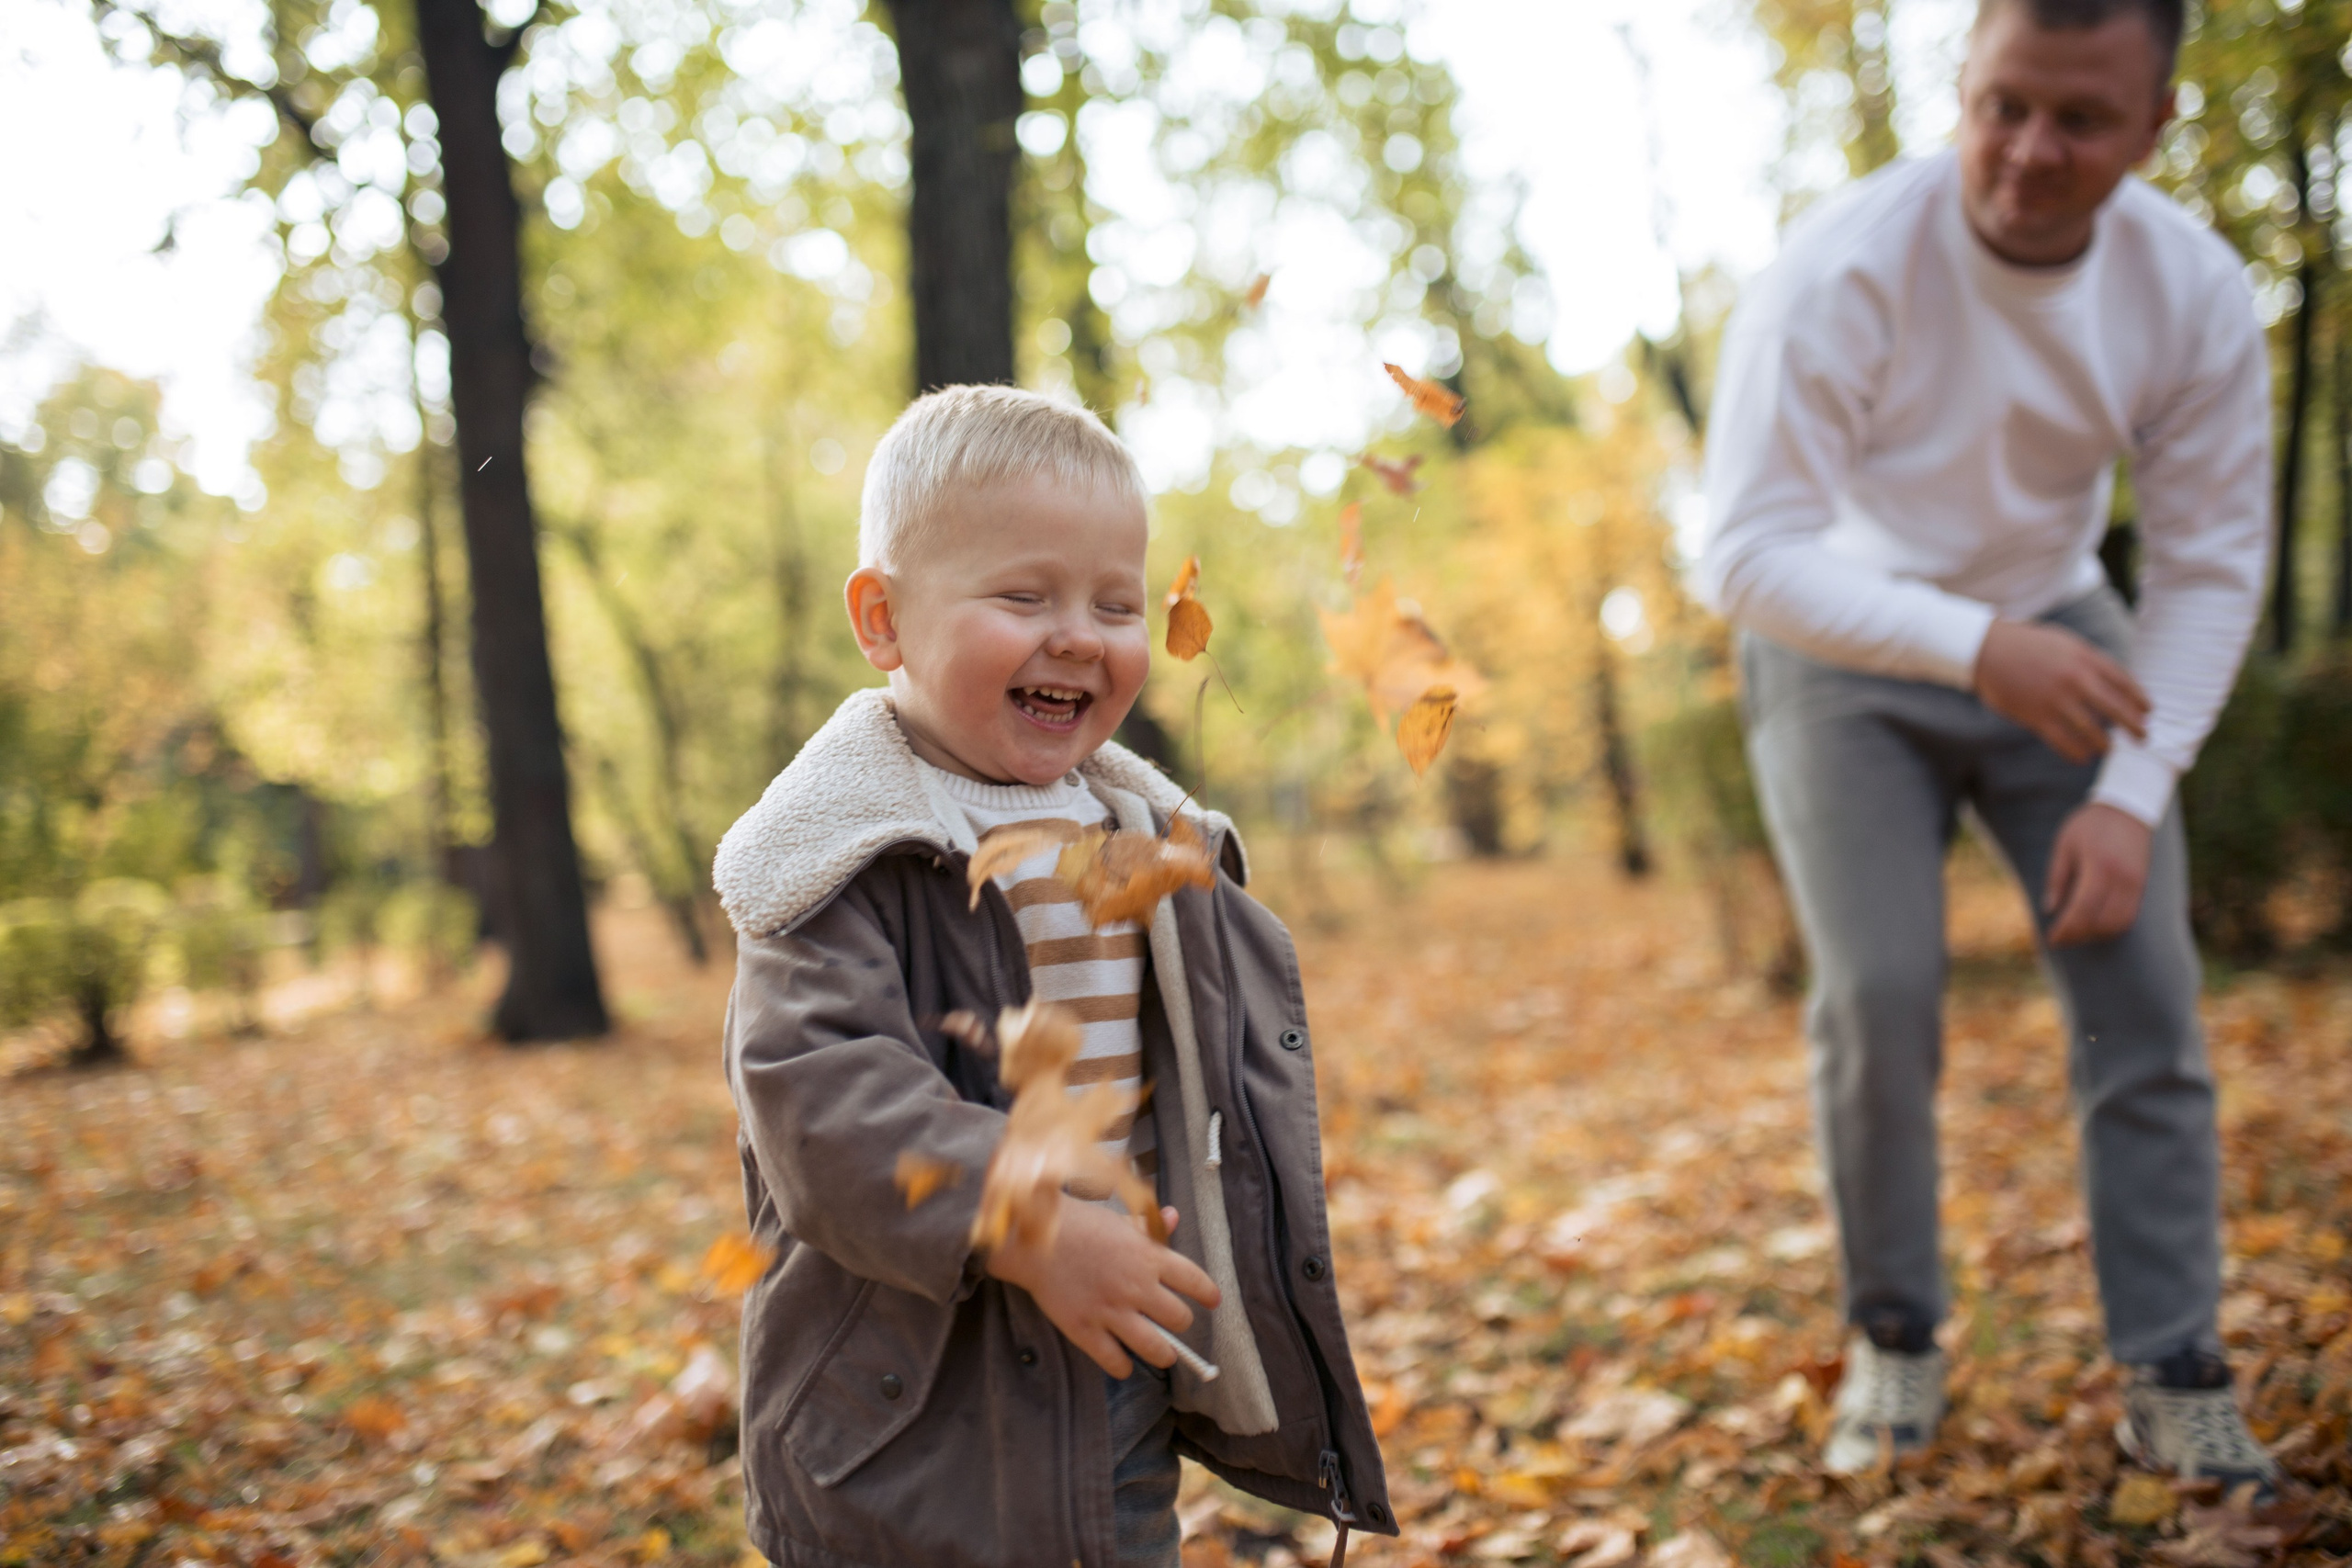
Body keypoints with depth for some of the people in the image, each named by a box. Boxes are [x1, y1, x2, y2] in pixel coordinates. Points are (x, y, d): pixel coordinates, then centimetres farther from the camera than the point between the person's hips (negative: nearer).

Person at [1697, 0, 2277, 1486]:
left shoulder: (2196, 290, -16)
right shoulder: (1842, 270, -27)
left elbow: (2212, 566, -8)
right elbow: (1746, 554, -30)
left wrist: (2133, 794, -19)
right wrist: (1976, 646, -43)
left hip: (2056, 627, 3)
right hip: (1846, 648, -3)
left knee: (2143, 982, -7)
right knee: (1880, 992, -14)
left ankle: (2174, 1376, 5)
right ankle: (1896, 1341, 8)